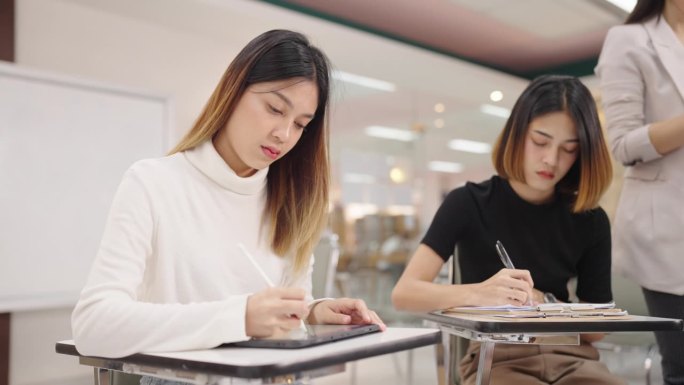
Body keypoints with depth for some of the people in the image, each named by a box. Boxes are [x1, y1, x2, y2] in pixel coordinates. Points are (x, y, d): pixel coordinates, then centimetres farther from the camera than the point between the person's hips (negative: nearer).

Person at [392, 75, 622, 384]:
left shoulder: (591, 221, 5)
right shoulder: (469, 204, -3)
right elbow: (404, 294, -12)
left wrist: (542, 303, -10)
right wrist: (476, 294, -30)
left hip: (570, 356, 3)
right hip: (495, 357, -3)